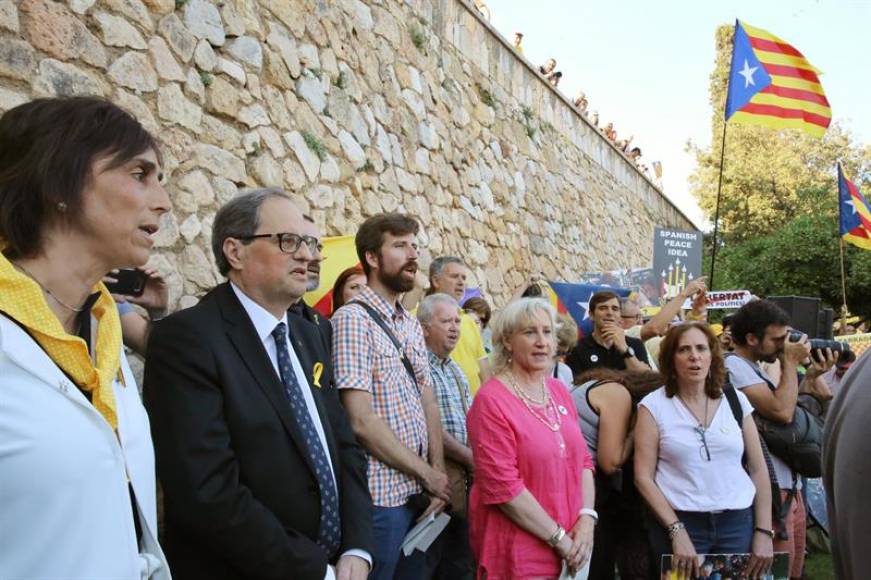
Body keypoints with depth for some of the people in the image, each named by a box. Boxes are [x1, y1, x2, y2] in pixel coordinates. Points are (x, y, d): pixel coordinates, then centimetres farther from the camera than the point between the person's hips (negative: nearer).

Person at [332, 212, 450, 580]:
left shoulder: (412, 325, 11)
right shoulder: (353, 318, -14)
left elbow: (429, 404, 9)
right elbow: (361, 421, -19)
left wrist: (437, 473, -4)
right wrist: (428, 474, -12)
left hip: (419, 492, 7)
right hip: (380, 495, -7)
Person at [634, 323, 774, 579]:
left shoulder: (735, 399, 4)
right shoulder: (654, 405, -4)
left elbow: (758, 469, 8)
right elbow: (643, 477, -6)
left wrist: (764, 531, 2)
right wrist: (676, 531, -12)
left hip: (739, 522, 3)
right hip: (680, 522, -2)